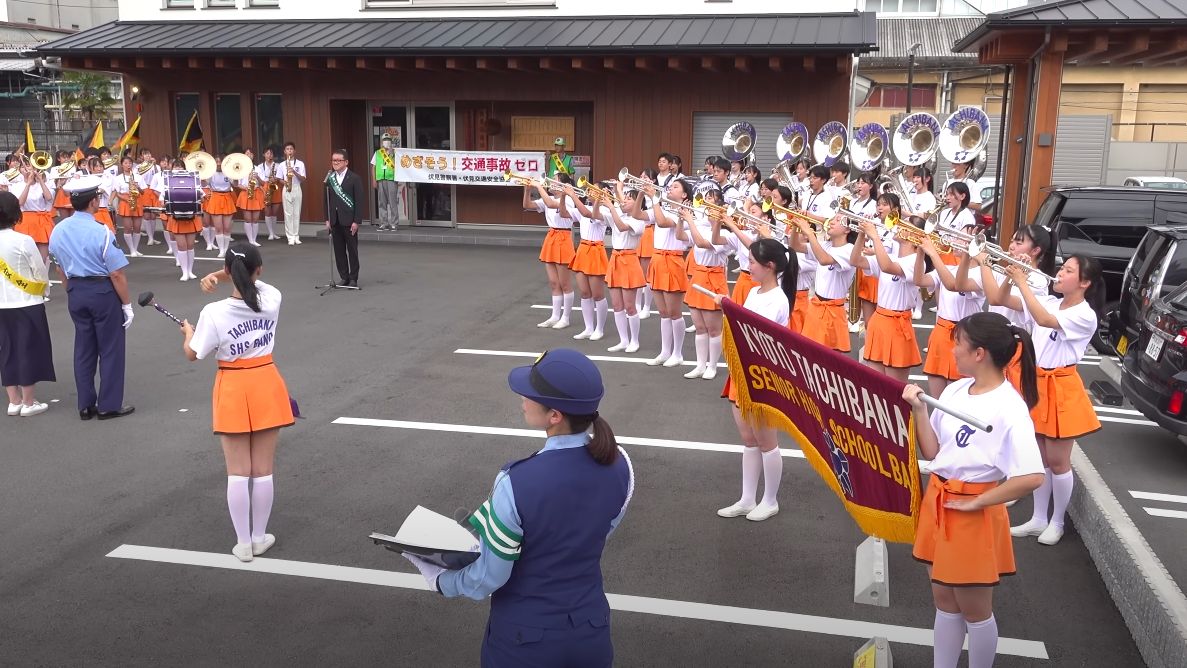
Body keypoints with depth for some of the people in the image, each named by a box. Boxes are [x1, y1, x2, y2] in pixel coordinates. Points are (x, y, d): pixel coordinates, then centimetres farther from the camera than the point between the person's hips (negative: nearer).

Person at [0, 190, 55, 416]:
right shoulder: (24, 241, -17)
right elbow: (41, 273, -8)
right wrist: (41, 291, 11)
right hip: (27, 305, -5)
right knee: (29, 350, 5)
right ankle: (29, 403, 11)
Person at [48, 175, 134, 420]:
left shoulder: (58, 231, 0)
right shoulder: (101, 232, -20)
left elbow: (61, 269, 10)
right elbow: (116, 274, -18)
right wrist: (127, 304, -10)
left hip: (75, 292, 6)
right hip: (103, 292, -6)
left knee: (84, 347, 15)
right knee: (110, 348, 6)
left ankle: (86, 405, 23)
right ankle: (109, 405, 12)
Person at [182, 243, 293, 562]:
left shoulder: (214, 313, -17)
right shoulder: (272, 299, -10)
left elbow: (192, 354, -5)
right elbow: (254, 282, 11)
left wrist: (188, 332, 16)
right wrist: (218, 275, -6)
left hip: (233, 392, -2)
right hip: (265, 387, 2)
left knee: (238, 473, 8)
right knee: (263, 470, 12)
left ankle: (243, 544, 16)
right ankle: (259, 538, 23)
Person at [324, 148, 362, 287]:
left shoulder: (354, 178, -5)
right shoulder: (329, 178, 8)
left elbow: (359, 201, -8)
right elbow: (327, 200, 10)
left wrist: (356, 221, -12)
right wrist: (327, 219, 4)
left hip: (349, 220, -4)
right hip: (335, 221, 4)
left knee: (352, 250, 3)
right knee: (339, 250, 7)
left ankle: (353, 278, 10)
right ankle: (344, 277, 15)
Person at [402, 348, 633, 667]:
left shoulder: (517, 483, -28)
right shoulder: (620, 466, -14)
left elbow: (487, 580, -16)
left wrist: (437, 578, 2)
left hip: (524, 639, -4)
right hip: (591, 630, 4)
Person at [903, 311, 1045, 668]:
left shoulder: (1009, 408, -20)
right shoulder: (954, 390, 2)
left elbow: (1032, 477, -26)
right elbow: (932, 452, 6)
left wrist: (976, 502, -18)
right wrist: (918, 409, -8)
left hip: (972, 514, -7)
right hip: (937, 503, 7)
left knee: (974, 610, 10)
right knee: (944, 601, 19)